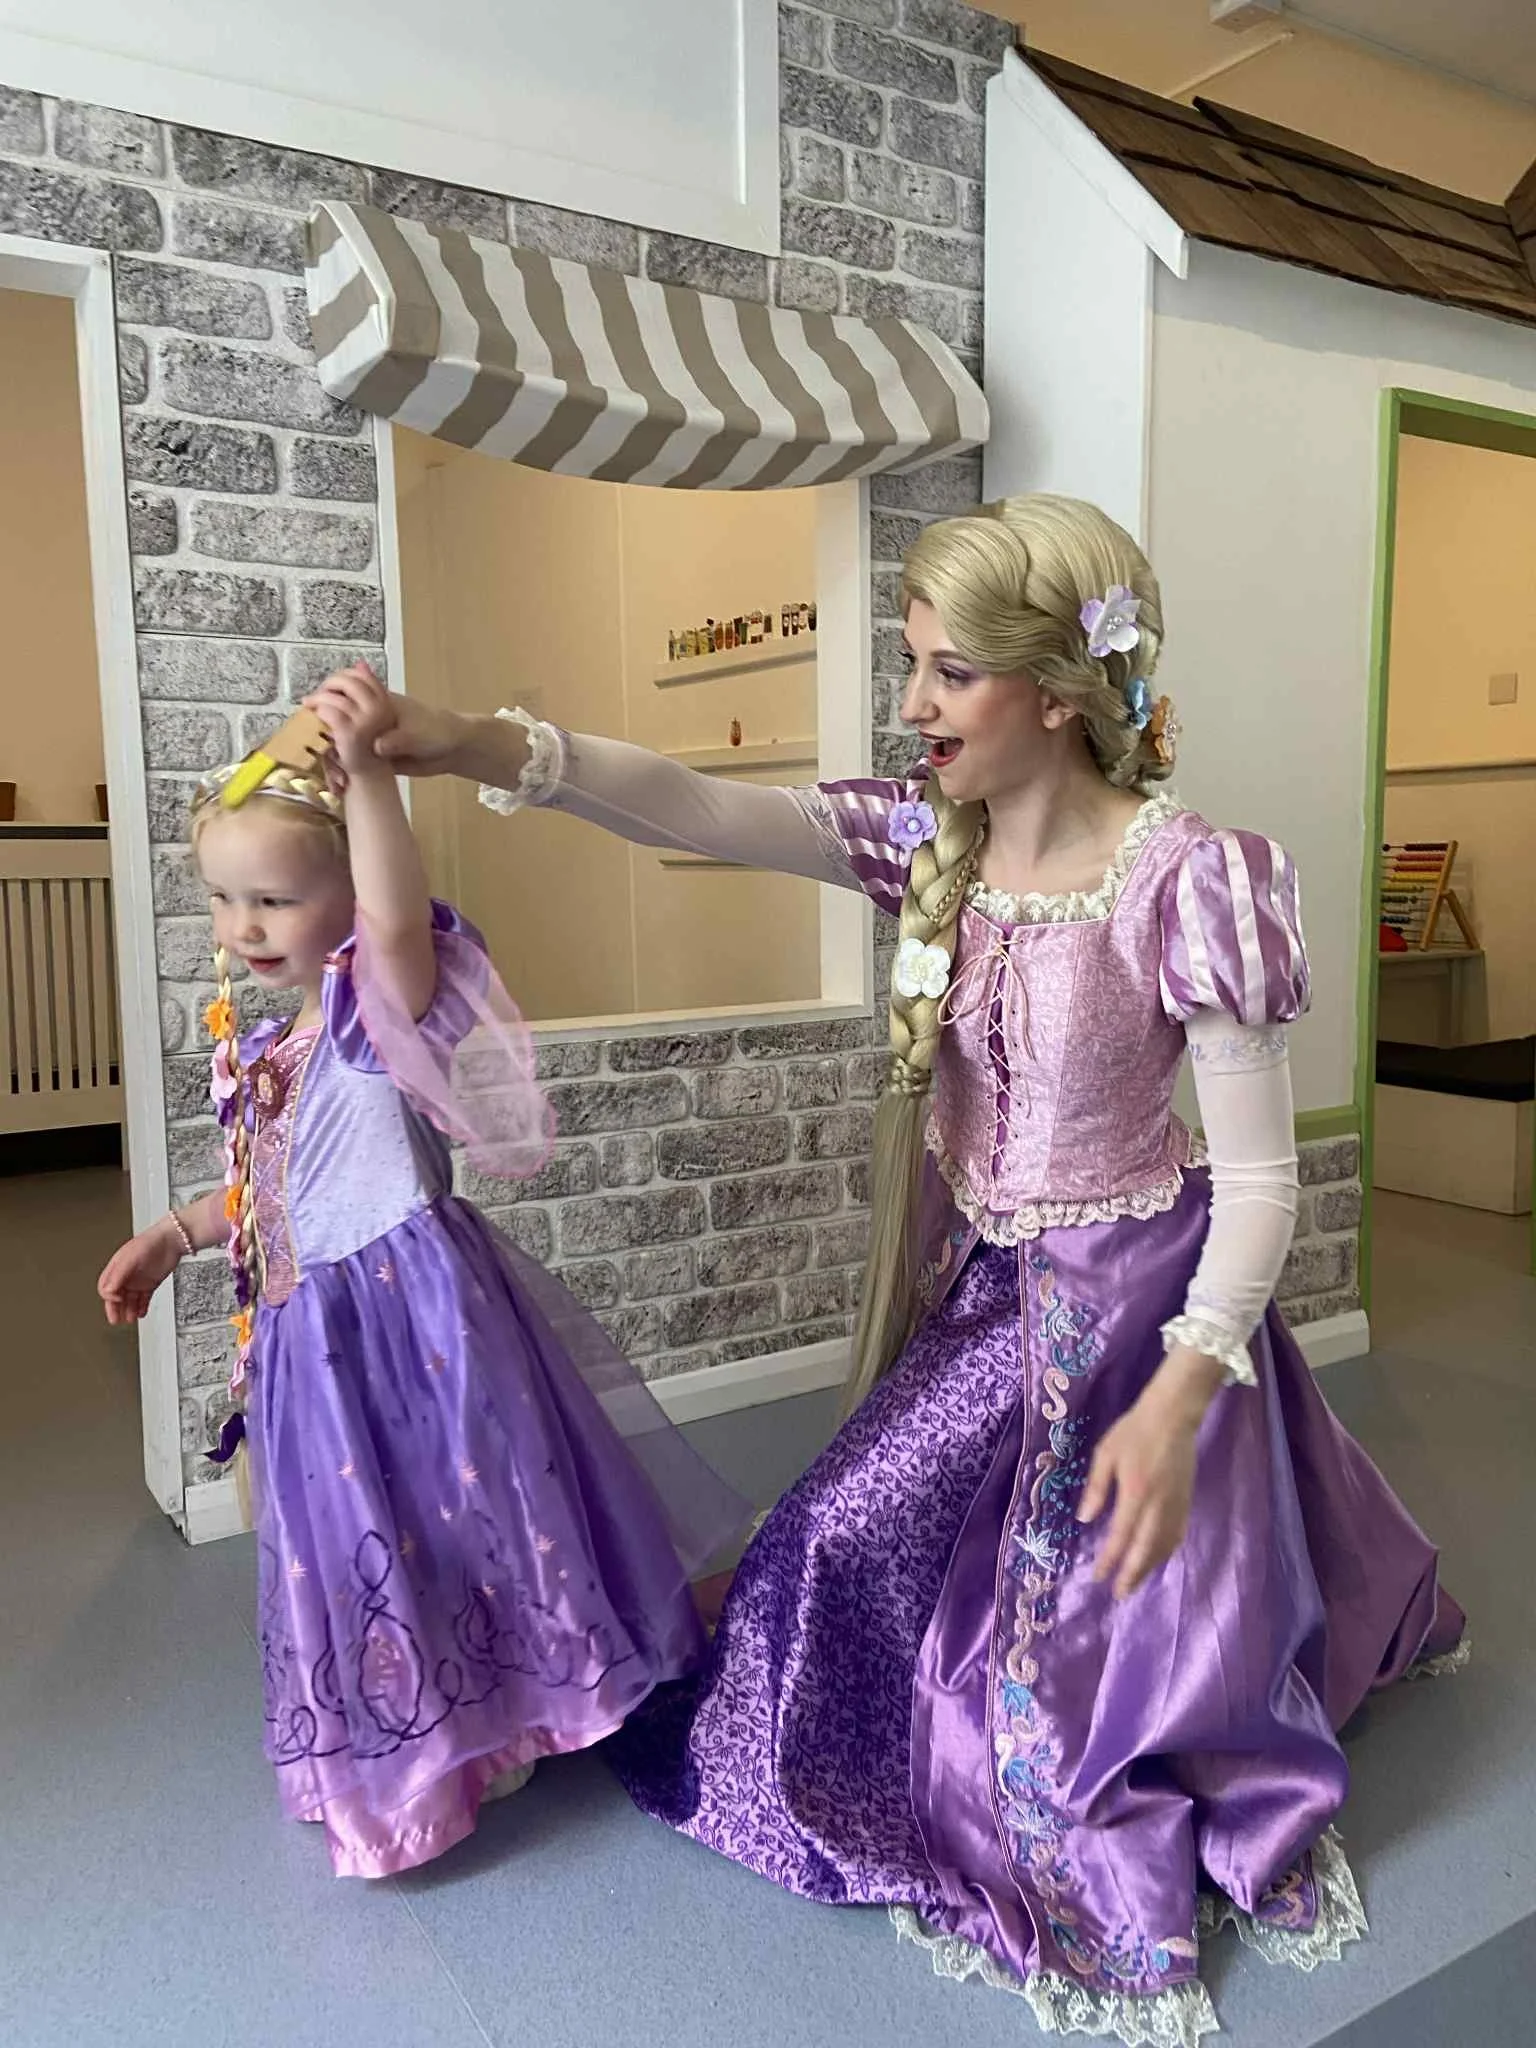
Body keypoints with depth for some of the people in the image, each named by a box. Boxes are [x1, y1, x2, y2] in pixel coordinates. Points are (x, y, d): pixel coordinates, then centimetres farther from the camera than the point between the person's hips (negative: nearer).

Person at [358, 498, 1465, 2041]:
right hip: (986, 1292, 6)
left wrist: (1181, 1394, -30)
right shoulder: (926, 840, -7)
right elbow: (694, 810, -20)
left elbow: (1260, 1176, -19)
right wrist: (483, 745, -34)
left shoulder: (1185, 883, -24)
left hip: (1129, 1299, -5)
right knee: (856, 1534, 11)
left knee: (1125, 1615, 6)